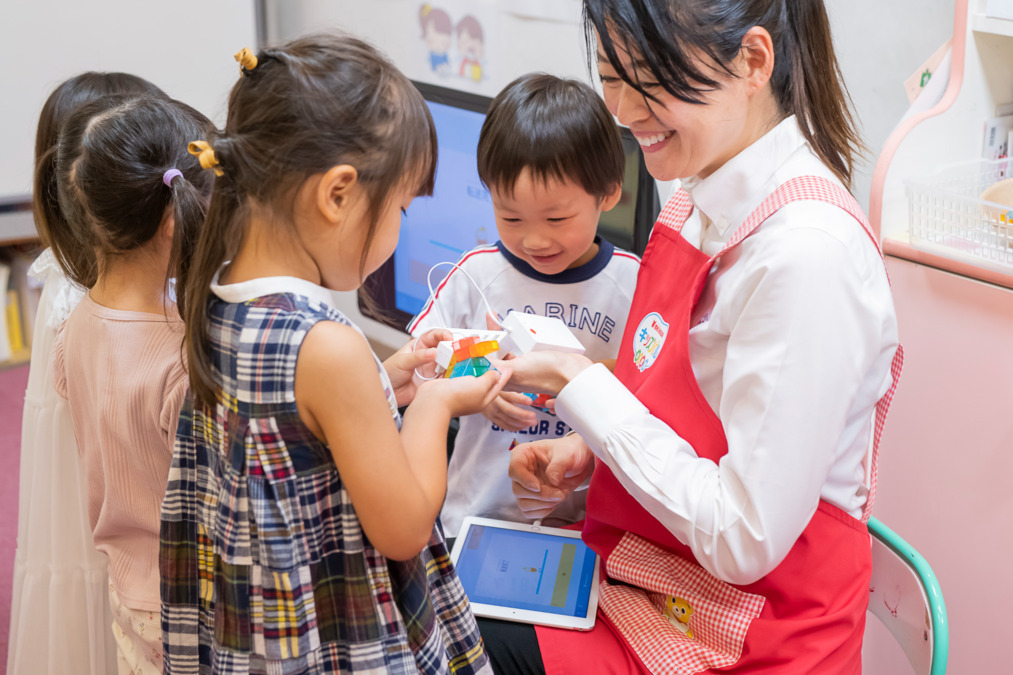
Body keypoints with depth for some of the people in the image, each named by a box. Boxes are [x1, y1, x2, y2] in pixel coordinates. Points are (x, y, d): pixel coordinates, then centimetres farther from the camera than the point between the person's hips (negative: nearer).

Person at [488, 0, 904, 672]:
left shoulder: (810, 250, -26)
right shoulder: (703, 198, 1)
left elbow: (743, 540, -24)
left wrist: (578, 383, -19)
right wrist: (590, 449, -3)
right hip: (638, 567, 7)